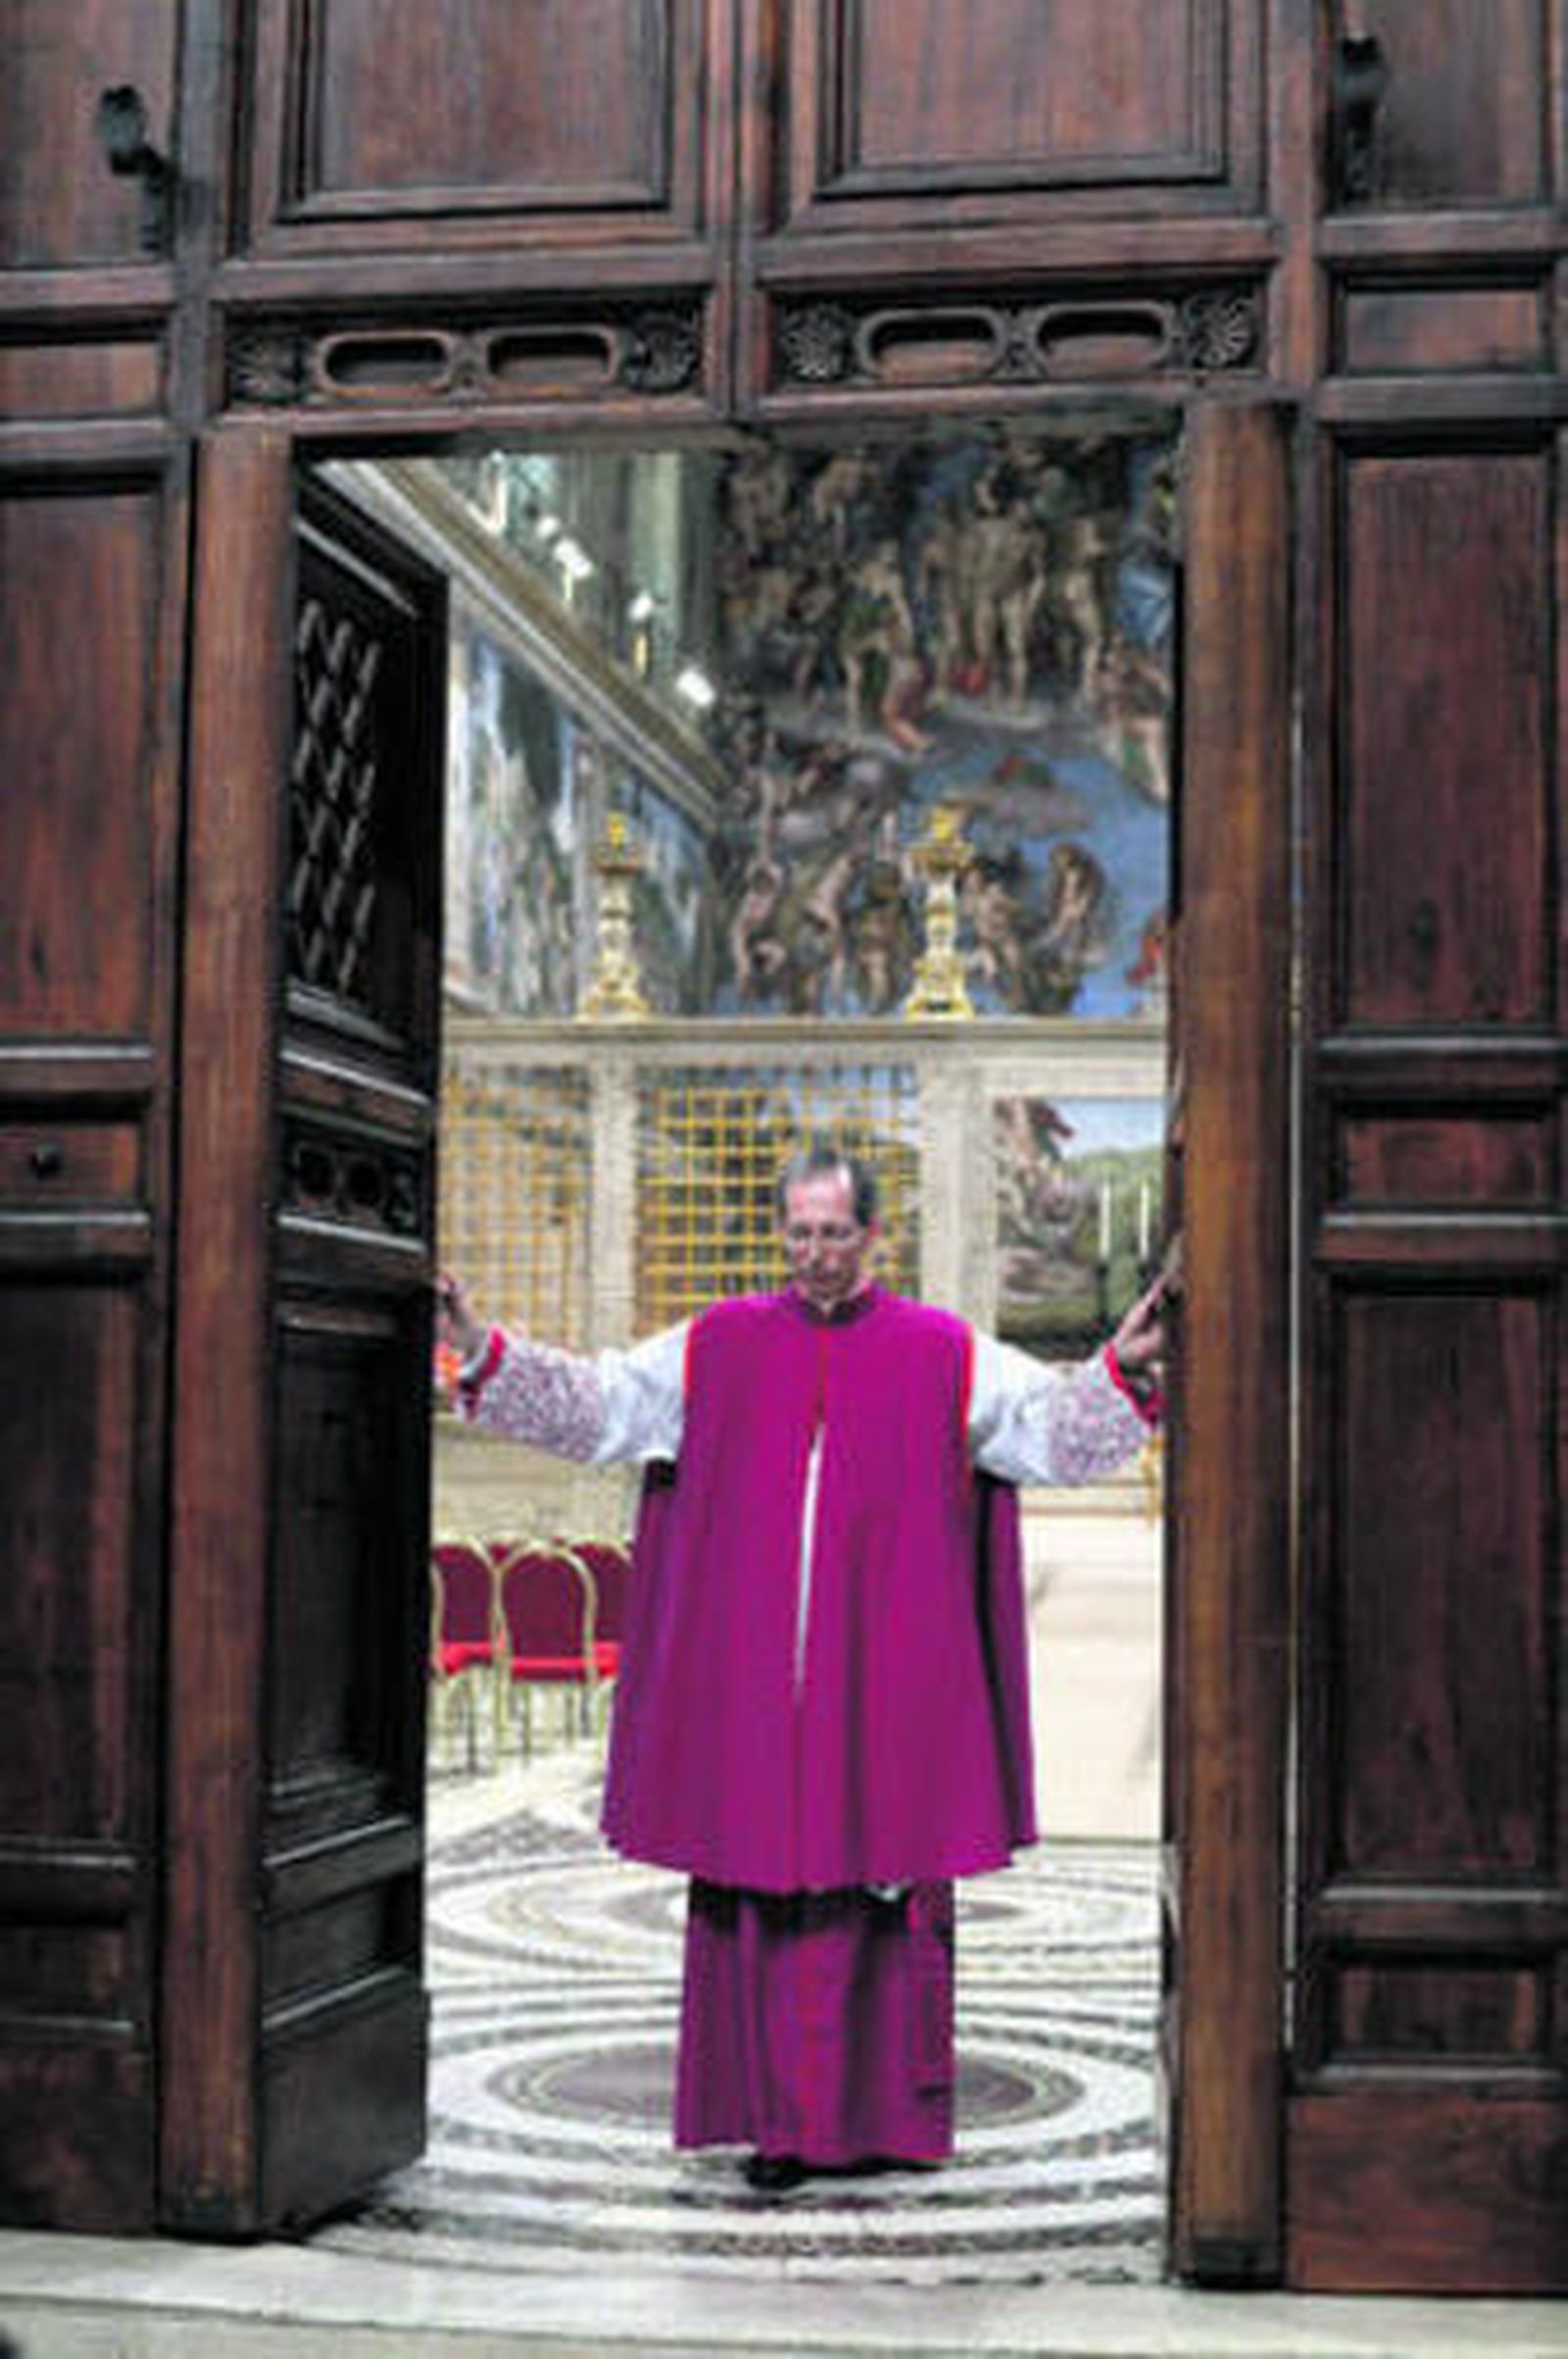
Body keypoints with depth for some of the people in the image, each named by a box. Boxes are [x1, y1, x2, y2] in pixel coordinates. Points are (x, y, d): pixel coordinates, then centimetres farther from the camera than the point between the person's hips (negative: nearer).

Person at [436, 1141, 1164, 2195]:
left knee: (883, 1874, 1)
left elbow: (1055, 1423, 0)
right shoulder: (719, 1347, 9)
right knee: (757, 1875, 2)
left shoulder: (945, 1354, 5)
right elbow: (598, 1401, 9)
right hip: (750, 1682, 2)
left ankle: (883, 2115, 12)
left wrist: (1121, 1372, -17)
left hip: (887, 1677, -1)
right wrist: (487, 1352, -1)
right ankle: (778, 2116, 10)